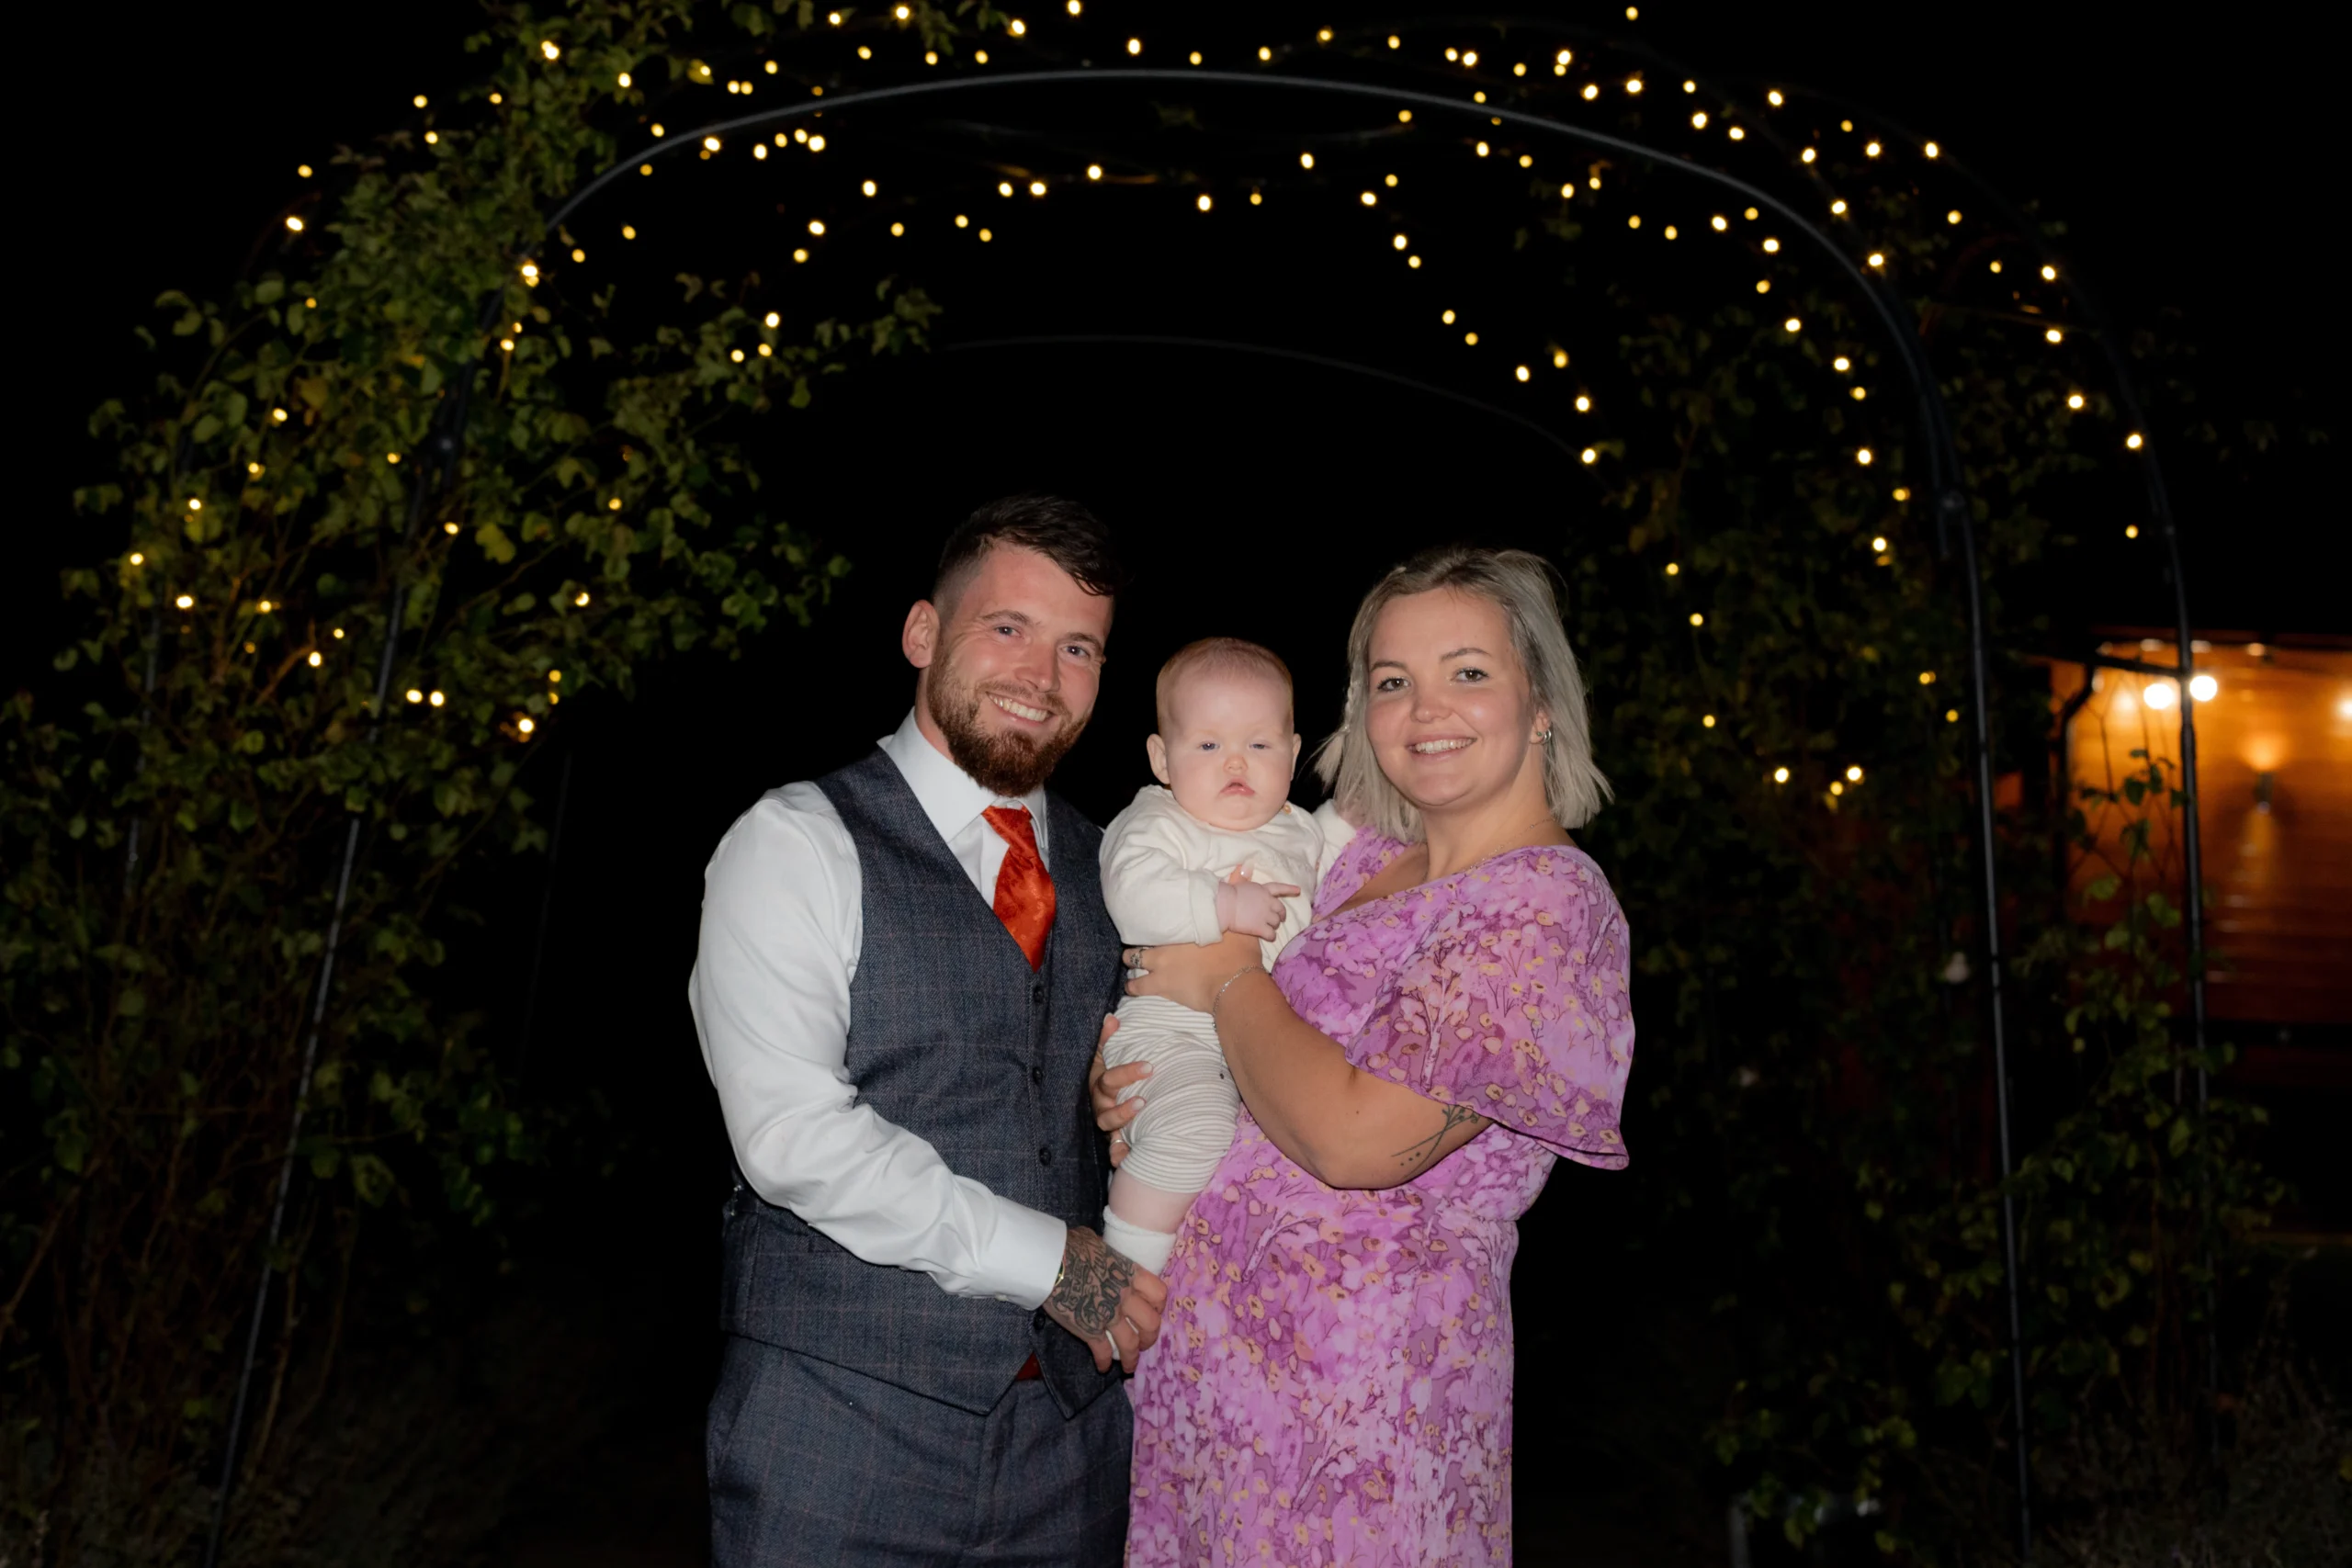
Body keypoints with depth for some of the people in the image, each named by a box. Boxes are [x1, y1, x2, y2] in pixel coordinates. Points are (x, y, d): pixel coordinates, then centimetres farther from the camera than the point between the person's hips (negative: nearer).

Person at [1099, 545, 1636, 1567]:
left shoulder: (1546, 905, -16)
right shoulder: (1359, 860, 7)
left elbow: (1357, 1137, -25)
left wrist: (1227, 979, -11)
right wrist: (1130, 1082, -1)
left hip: (1358, 1379, -7)